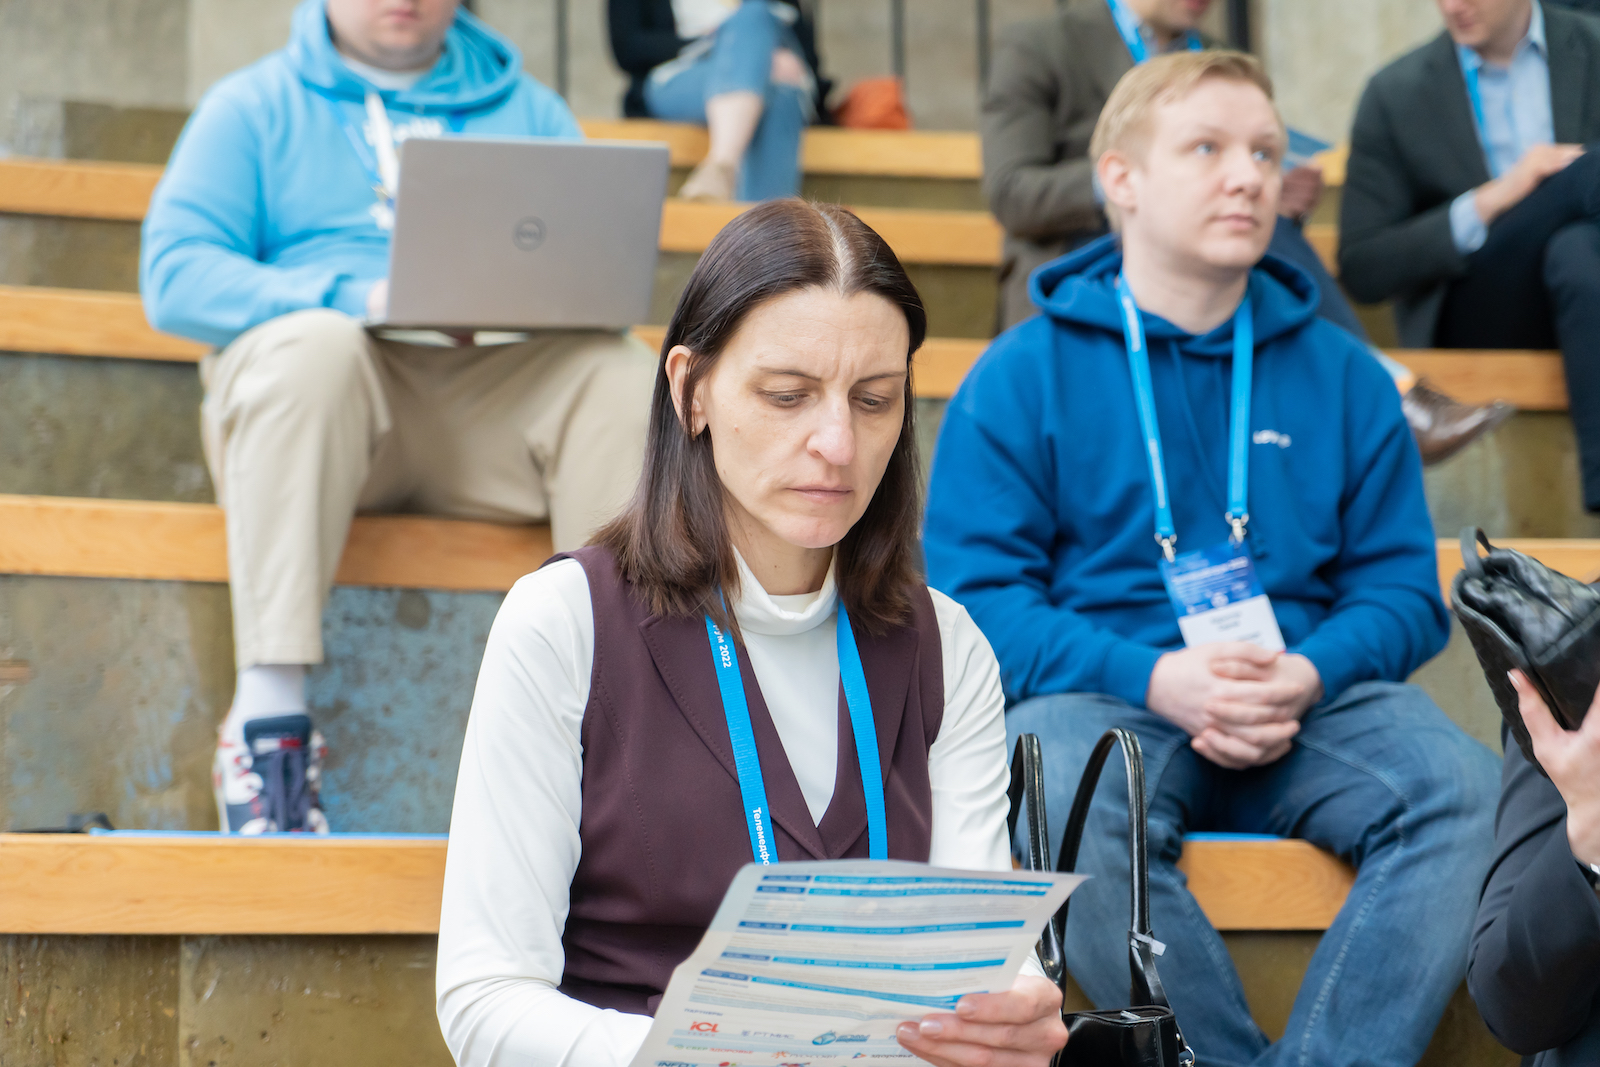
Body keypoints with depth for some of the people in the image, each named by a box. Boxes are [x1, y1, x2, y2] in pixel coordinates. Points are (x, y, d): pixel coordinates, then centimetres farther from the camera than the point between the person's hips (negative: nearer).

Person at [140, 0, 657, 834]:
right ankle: (268, 710, -41)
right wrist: (356, 295, -17)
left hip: (496, 397, 3)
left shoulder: (529, 109, 21)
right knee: (312, 342, -36)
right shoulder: (254, 107, 11)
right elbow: (174, 277, -2)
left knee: (619, 370, -26)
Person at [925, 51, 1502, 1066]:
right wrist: (1156, 678, -16)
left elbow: (1401, 589, 13)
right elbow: (976, 596, -1)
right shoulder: (1024, 375, 7)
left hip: (1311, 706, 3)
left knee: (1468, 789, -28)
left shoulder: (1342, 375, 16)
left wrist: (1309, 676, -10)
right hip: (1102, 699, -2)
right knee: (1071, 807, -37)